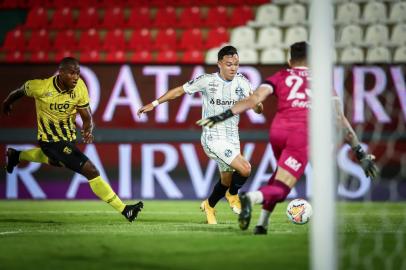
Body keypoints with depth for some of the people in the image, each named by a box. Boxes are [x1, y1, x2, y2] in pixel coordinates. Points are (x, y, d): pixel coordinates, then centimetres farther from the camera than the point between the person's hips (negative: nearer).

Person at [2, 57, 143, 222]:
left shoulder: (80, 88, -15)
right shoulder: (41, 87, -26)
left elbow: (87, 117, -9)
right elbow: (21, 91, -4)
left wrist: (88, 130, -32)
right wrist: (7, 103, 16)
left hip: (69, 138, 7)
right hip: (51, 141, -7)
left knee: (56, 161, 40)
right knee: (91, 170, -18)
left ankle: (16, 156, 66)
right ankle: (125, 210, -16)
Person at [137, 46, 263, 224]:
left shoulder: (241, 82, -1)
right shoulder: (207, 81, -11)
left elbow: (258, 110, -2)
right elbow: (180, 90, 1)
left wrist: (256, 103, -26)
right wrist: (155, 103, 2)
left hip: (232, 138, 5)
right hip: (213, 138, -5)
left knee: (227, 180, 15)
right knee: (245, 169, -21)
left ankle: (209, 206, 44)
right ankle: (233, 196, 9)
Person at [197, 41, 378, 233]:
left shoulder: (280, 77, 20)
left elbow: (255, 98, 3)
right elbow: (340, 119, 17)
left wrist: (224, 116, 0)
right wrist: (360, 152, 19)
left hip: (278, 130, 2)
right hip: (302, 134, -2)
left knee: (283, 172, 31)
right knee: (280, 189, -2)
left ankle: (263, 222, 20)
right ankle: (252, 197, -37)